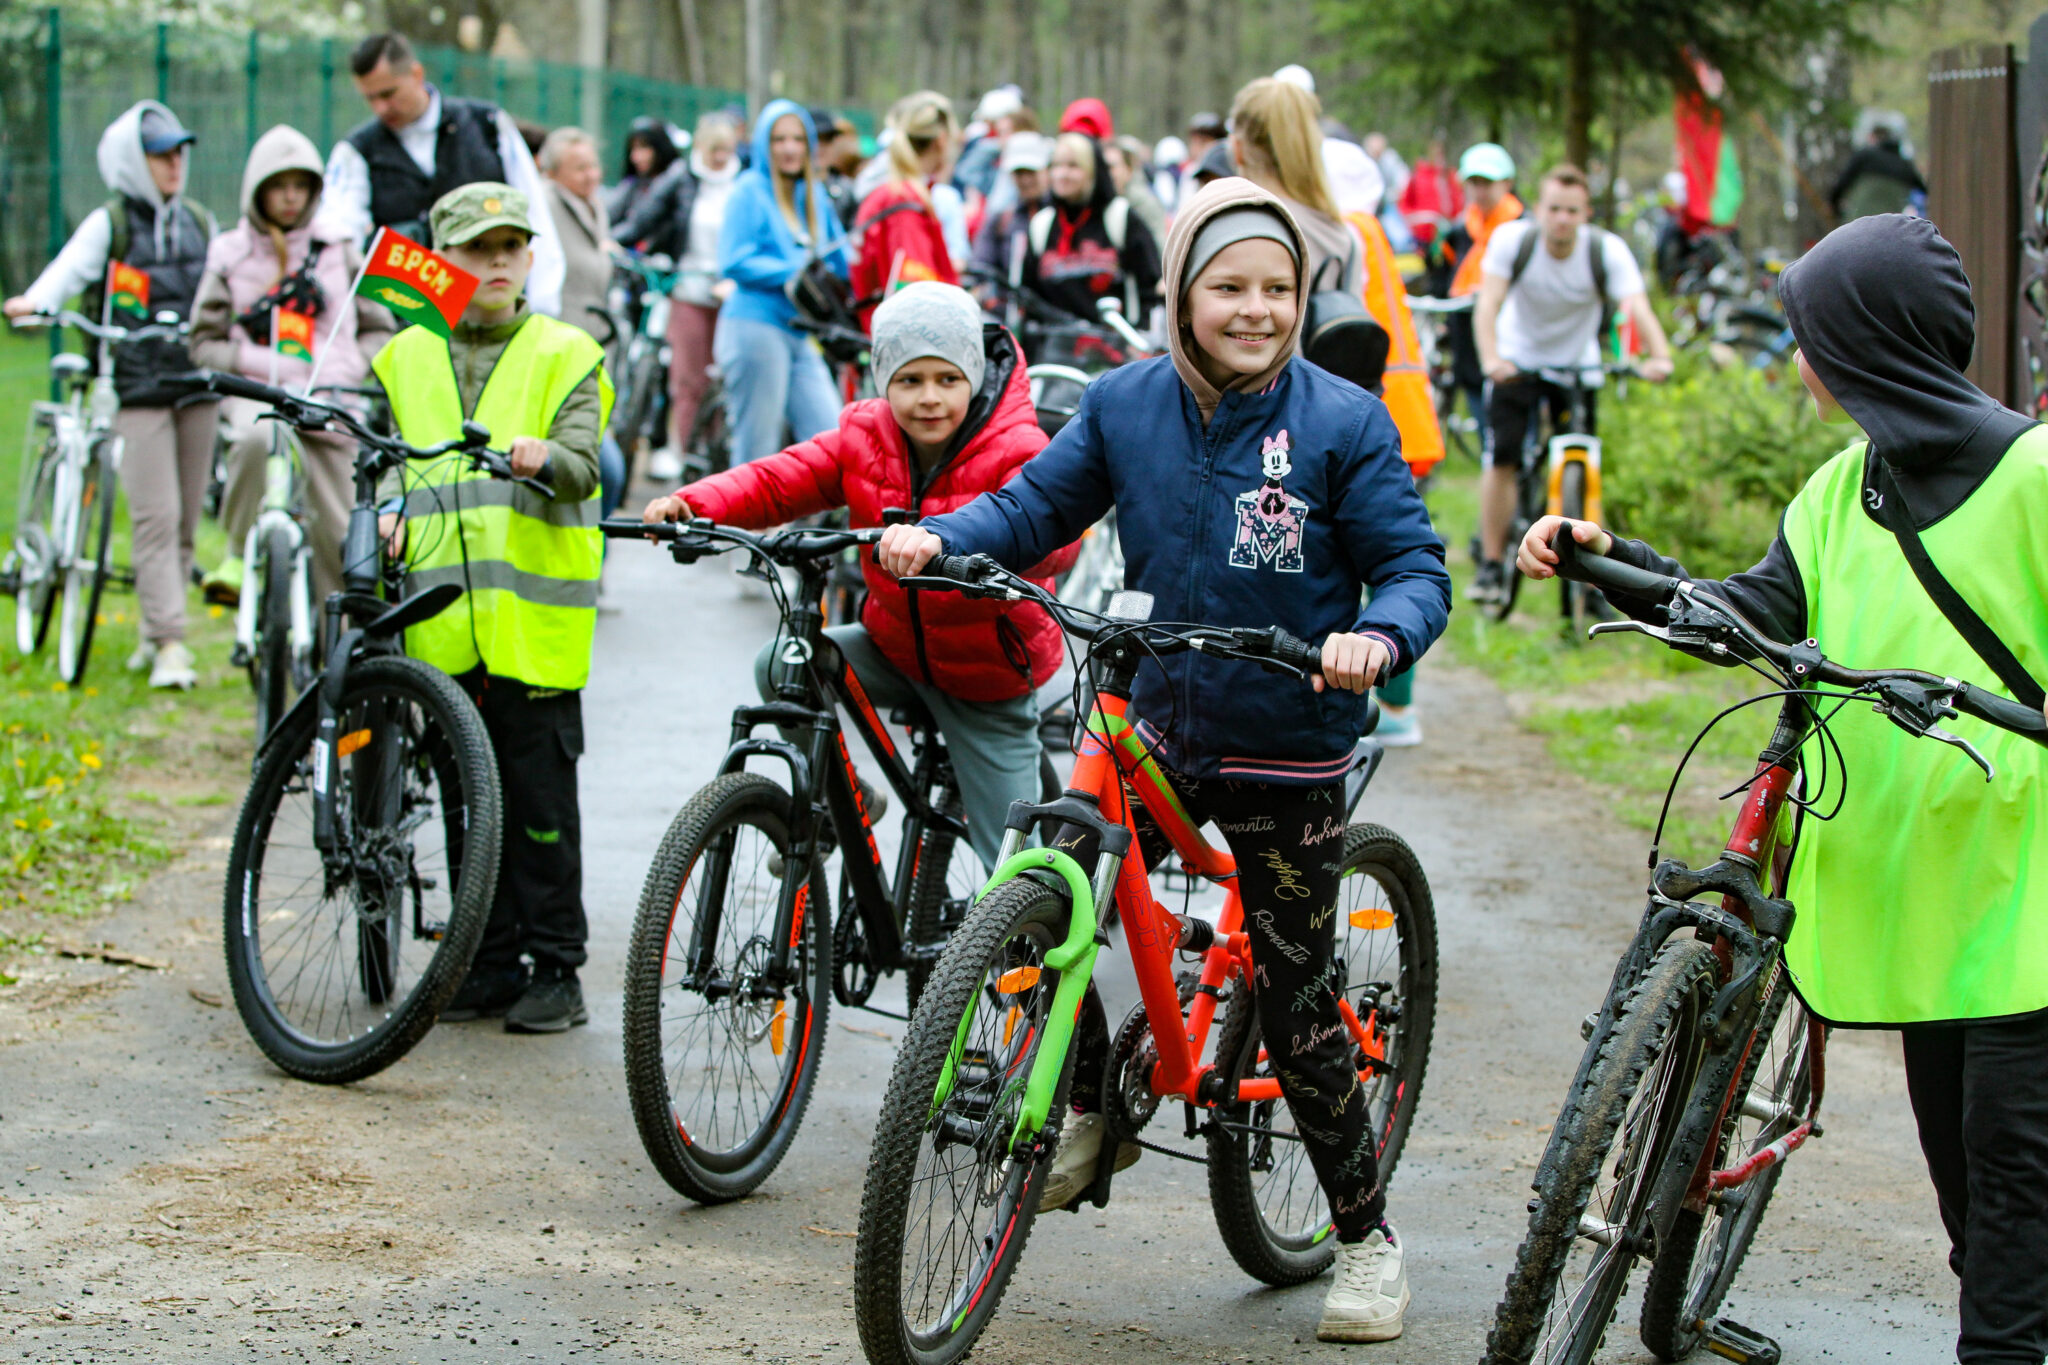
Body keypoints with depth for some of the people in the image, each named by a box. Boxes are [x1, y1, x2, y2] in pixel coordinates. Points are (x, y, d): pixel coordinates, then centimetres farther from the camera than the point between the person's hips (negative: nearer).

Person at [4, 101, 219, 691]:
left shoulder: (200, 222, 15)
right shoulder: (109, 224, -1)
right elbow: (70, 267, -16)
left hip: (197, 386, 5)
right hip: (139, 390, -5)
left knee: (185, 521, 6)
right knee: (155, 517, -11)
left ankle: (155, 637, 19)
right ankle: (168, 646, -12)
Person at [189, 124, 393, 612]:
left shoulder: (339, 251, 11)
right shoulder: (230, 254, 8)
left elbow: (378, 330, 12)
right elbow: (205, 345, 5)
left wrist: (340, 372, -7)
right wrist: (272, 365, -11)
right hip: (256, 392, -2)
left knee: (337, 533, -7)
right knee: (259, 435, -38)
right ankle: (238, 555, -21)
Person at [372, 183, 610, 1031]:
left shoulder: (566, 356, 4)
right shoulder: (407, 359, 14)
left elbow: (582, 467, -9)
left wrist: (542, 456, -31)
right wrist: (390, 517, -4)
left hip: (536, 614, -3)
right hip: (444, 612, 4)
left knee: (541, 797, -3)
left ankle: (556, 969, 4)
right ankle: (490, 962, 18)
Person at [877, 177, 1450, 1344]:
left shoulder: (1344, 422, -11)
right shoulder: (1126, 405, -1)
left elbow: (1414, 566, -10)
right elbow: (1037, 505, 5)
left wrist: (1379, 637, -32)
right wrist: (935, 539, -15)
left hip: (1287, 752, -4)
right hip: (1154, 727, 4)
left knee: (1296, 996, 2)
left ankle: (1368, 1238, 19)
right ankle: (1095, 1112, 22)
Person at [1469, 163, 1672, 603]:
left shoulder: (1607, 250, -22)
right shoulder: (1512, 239, -22)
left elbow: (1638, 308, -34)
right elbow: (1488, 303, -31)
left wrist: (1659, 356, -54)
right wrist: (1490, 358, -50)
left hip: (1578, 365, 1)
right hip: (1517, 360, -1)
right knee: (1501, 460, -13)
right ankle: (1491, 565, -1)